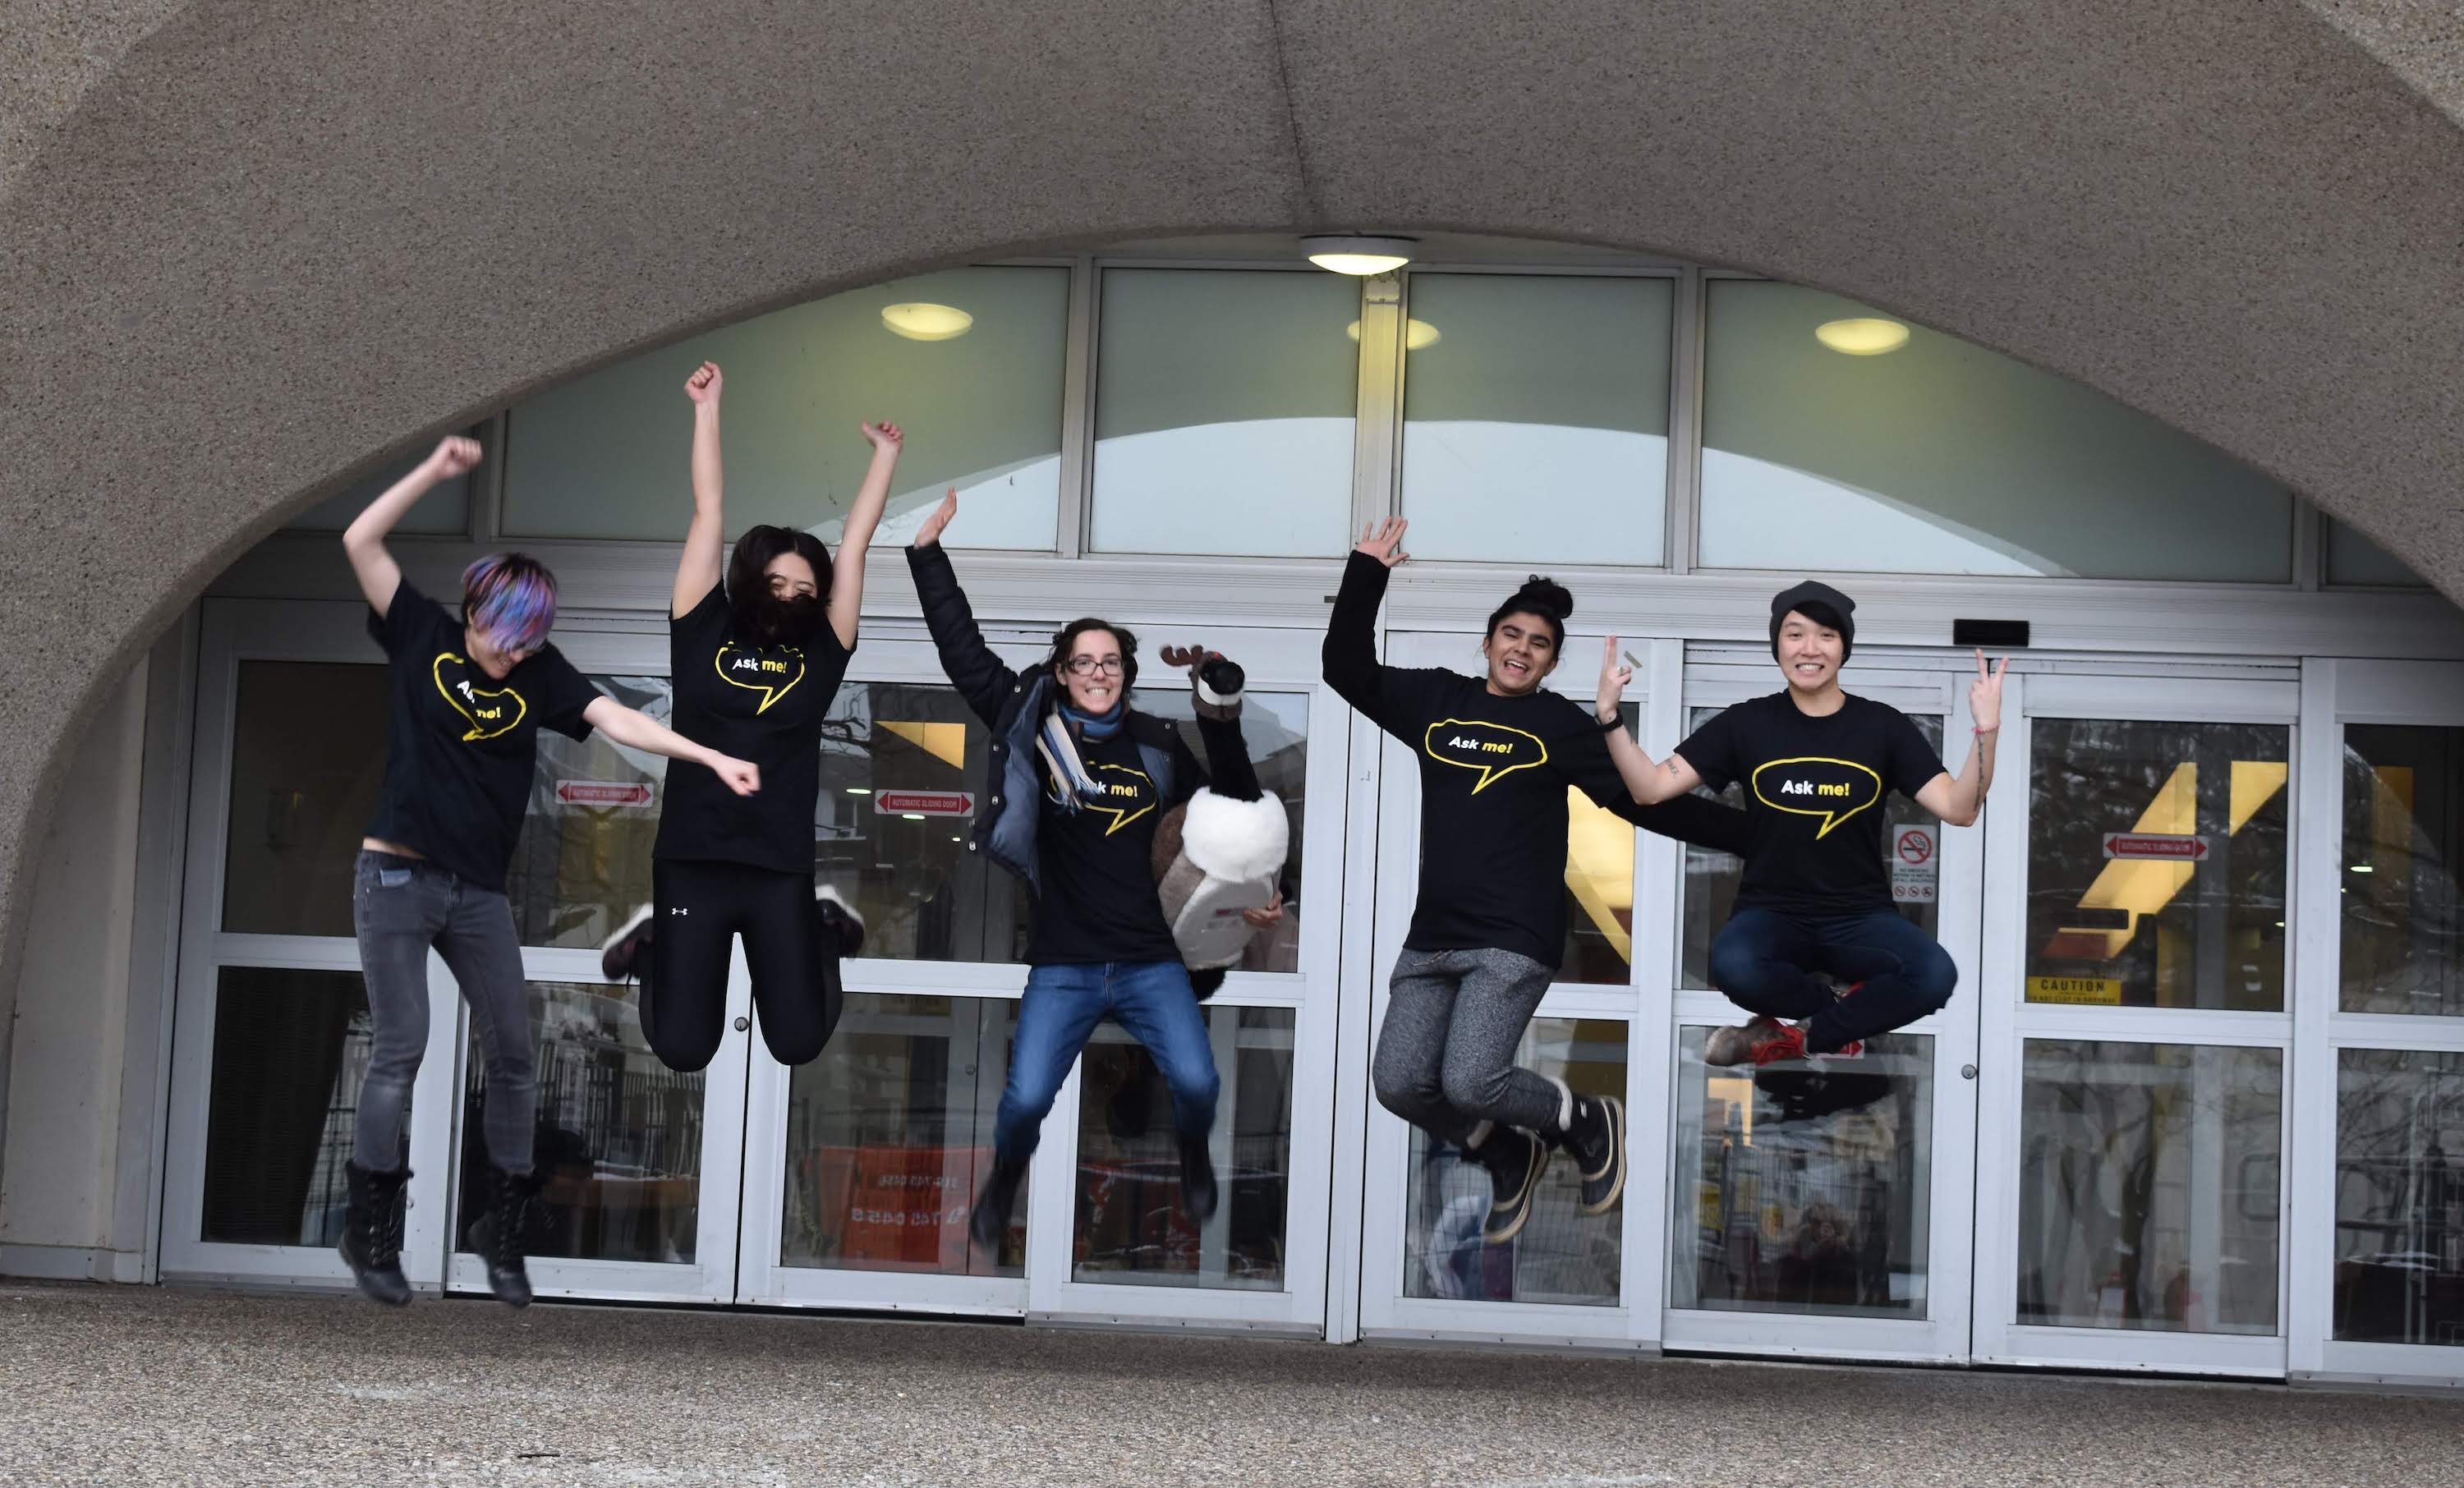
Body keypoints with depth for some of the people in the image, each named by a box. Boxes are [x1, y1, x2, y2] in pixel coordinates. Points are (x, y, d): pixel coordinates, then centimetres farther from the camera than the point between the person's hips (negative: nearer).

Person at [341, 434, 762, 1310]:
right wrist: (436, 472, -17)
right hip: (397, 876, -3)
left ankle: (502, 1228, 16)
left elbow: (617, 719, -8)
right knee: (400, 1049, -6)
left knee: (512, 1054, 4)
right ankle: (371, 1231, 4)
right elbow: (360, 541, -9)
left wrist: (711, 757, -20)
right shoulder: (421, 636, -2)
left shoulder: (540, 675, 3)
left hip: (480, 893, 4)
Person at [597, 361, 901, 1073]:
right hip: (691, 864, -1)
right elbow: (709, 515, 6)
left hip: (781, 872, 1)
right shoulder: (704, 635, 4)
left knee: (798, 1044, 2)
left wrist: (885, 453, 15)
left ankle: (823, 924, 32)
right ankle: (654, 939, 28)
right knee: (682, 1048, -3)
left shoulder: (819, 653, 6)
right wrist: (707, 409, 10)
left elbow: (855, 543, 10)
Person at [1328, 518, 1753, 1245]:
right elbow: (1347, 668, 13)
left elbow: (1649, 803, 1)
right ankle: (1510, 1156, 22)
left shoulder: (1561, 725, 3)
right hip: (1431, 937, 5)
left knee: (1470, 1082, -20)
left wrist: (1753, 835, -6)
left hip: (1514, 941, -5)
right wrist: (1366, 575, 4)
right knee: (1399, 1083, -5)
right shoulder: (1436, 699, 12)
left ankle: (1587, 1123, 10)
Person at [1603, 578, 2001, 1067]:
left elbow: (1959, 810, -6)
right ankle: (1838, 1008, -6)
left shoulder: (1883, 725, 1)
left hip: (1860, 917, 1)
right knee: (1733, 967, -37)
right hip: (1772, 912, -1)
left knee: (1934, 975, -31)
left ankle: (1797, 1036, -12)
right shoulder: (1746, 723, 1)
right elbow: (1652, 788, -2)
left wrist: (1986, 732, -21)